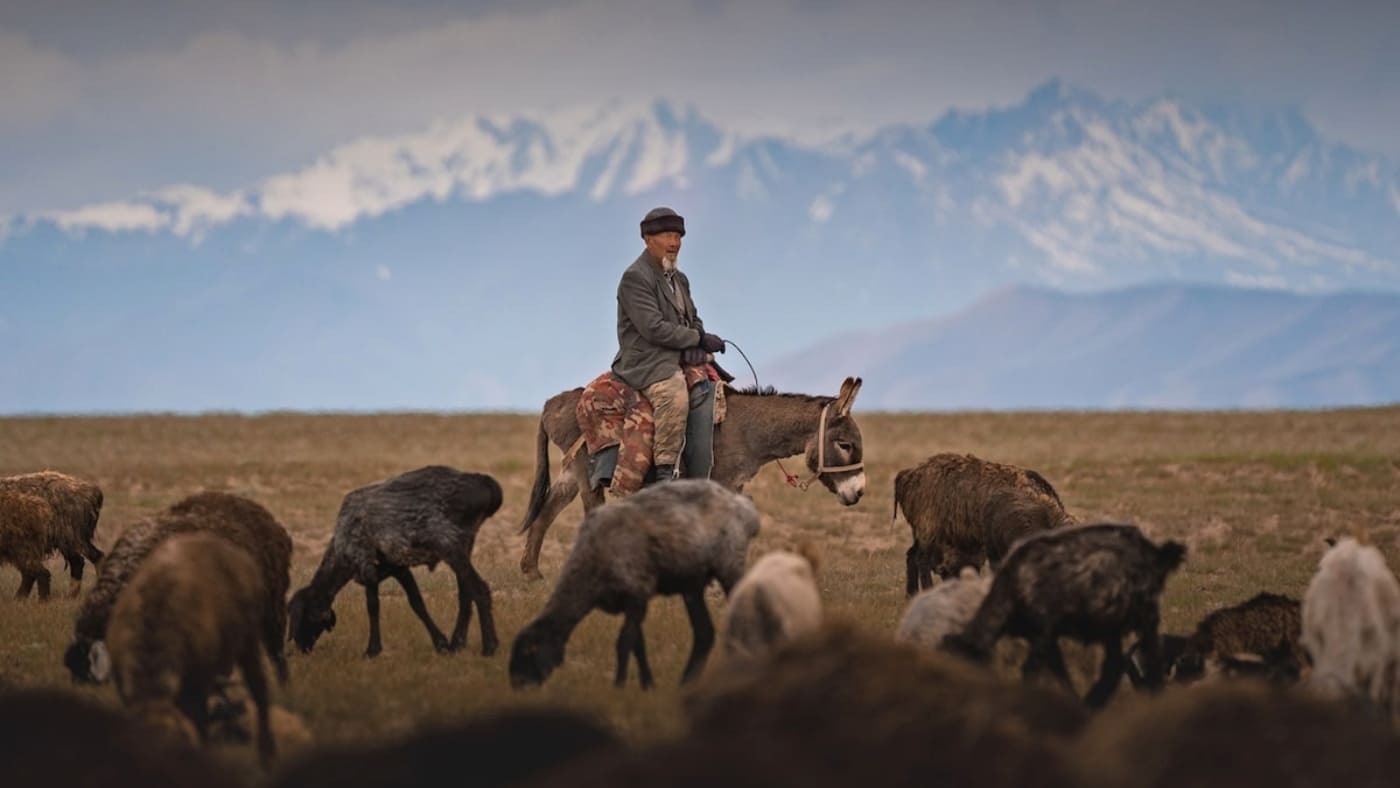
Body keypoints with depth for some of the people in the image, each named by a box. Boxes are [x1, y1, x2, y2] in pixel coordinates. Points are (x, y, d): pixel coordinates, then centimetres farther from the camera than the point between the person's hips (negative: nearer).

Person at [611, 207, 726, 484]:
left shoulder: (679, 279, 20)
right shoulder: (635, 278, -11)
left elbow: (693, 320, 22)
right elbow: (653, 328, -20)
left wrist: (699, 344, -3)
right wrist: (699, 339, -17)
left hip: (680, 358, 10)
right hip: (646, 361, -10)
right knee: (674, 394, -36)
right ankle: (663, 470, -33)